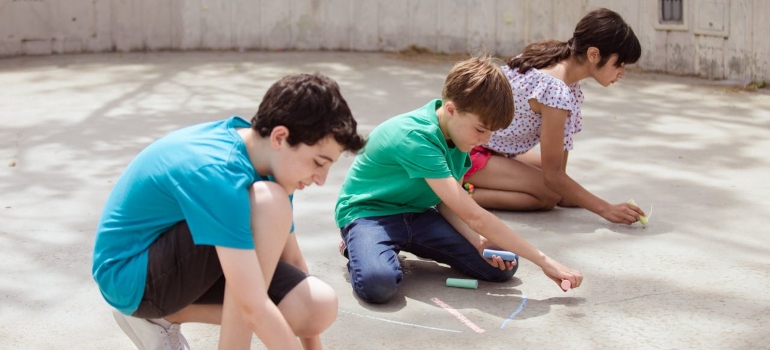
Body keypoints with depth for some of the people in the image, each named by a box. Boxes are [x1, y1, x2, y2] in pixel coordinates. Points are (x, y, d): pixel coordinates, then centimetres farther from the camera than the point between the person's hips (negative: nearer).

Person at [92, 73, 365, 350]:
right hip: (129, 274, -8)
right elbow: (254, 307, -35)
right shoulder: (217, 173, -32)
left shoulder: (267, 160, -4)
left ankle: (164, 315, 4)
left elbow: (292, 260, 6)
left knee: (321, 307, -12)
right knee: (269, 203, -29)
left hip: (182, 262, 8)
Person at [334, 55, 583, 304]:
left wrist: (478, 241, -21)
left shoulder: (458, 134, -3)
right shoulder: (417, 138, -31)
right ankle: (358, 246, -2)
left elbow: (447, 205, 0)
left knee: (502, 266, -6)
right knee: (378, 283, -40)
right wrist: (544, 261, -30)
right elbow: (474, 216, -33)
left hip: (417, 213, 8)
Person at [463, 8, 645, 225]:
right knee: (549, 195, -18)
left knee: (563, 188, 14)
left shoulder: (557, 56, -5)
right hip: (465, 152, -10)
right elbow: (553, 175, -24)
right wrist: (606, 209, -20)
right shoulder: (556, 91, -31)